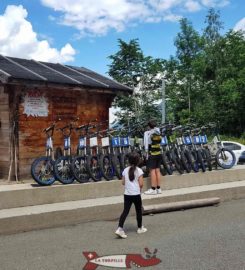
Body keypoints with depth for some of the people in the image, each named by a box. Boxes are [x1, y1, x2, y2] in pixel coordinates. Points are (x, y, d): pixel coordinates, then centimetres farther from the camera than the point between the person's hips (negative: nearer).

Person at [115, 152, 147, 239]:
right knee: (138, 211, 14)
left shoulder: (125, 170, 2)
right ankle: (140, 228, 28)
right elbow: (141, 184, -13)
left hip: (127, 194, 3)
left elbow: (123, 182, 5)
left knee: (125, 211, 3)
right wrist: (140, 188, 7)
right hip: (136, 194, -3)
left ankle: (120, 228, -9)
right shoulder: (139, 171, -9)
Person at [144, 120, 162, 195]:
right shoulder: (158, 132, 9)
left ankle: (153, 189, 0)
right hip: (159, 153, 6)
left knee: (152, 171, -3)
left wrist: (146, 153, -5)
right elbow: (159, 143, 8)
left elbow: (146, 144, -11)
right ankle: (158, 188, 15)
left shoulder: (148, 133, -9)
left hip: (152, 154, -6)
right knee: (157, 170, 10)